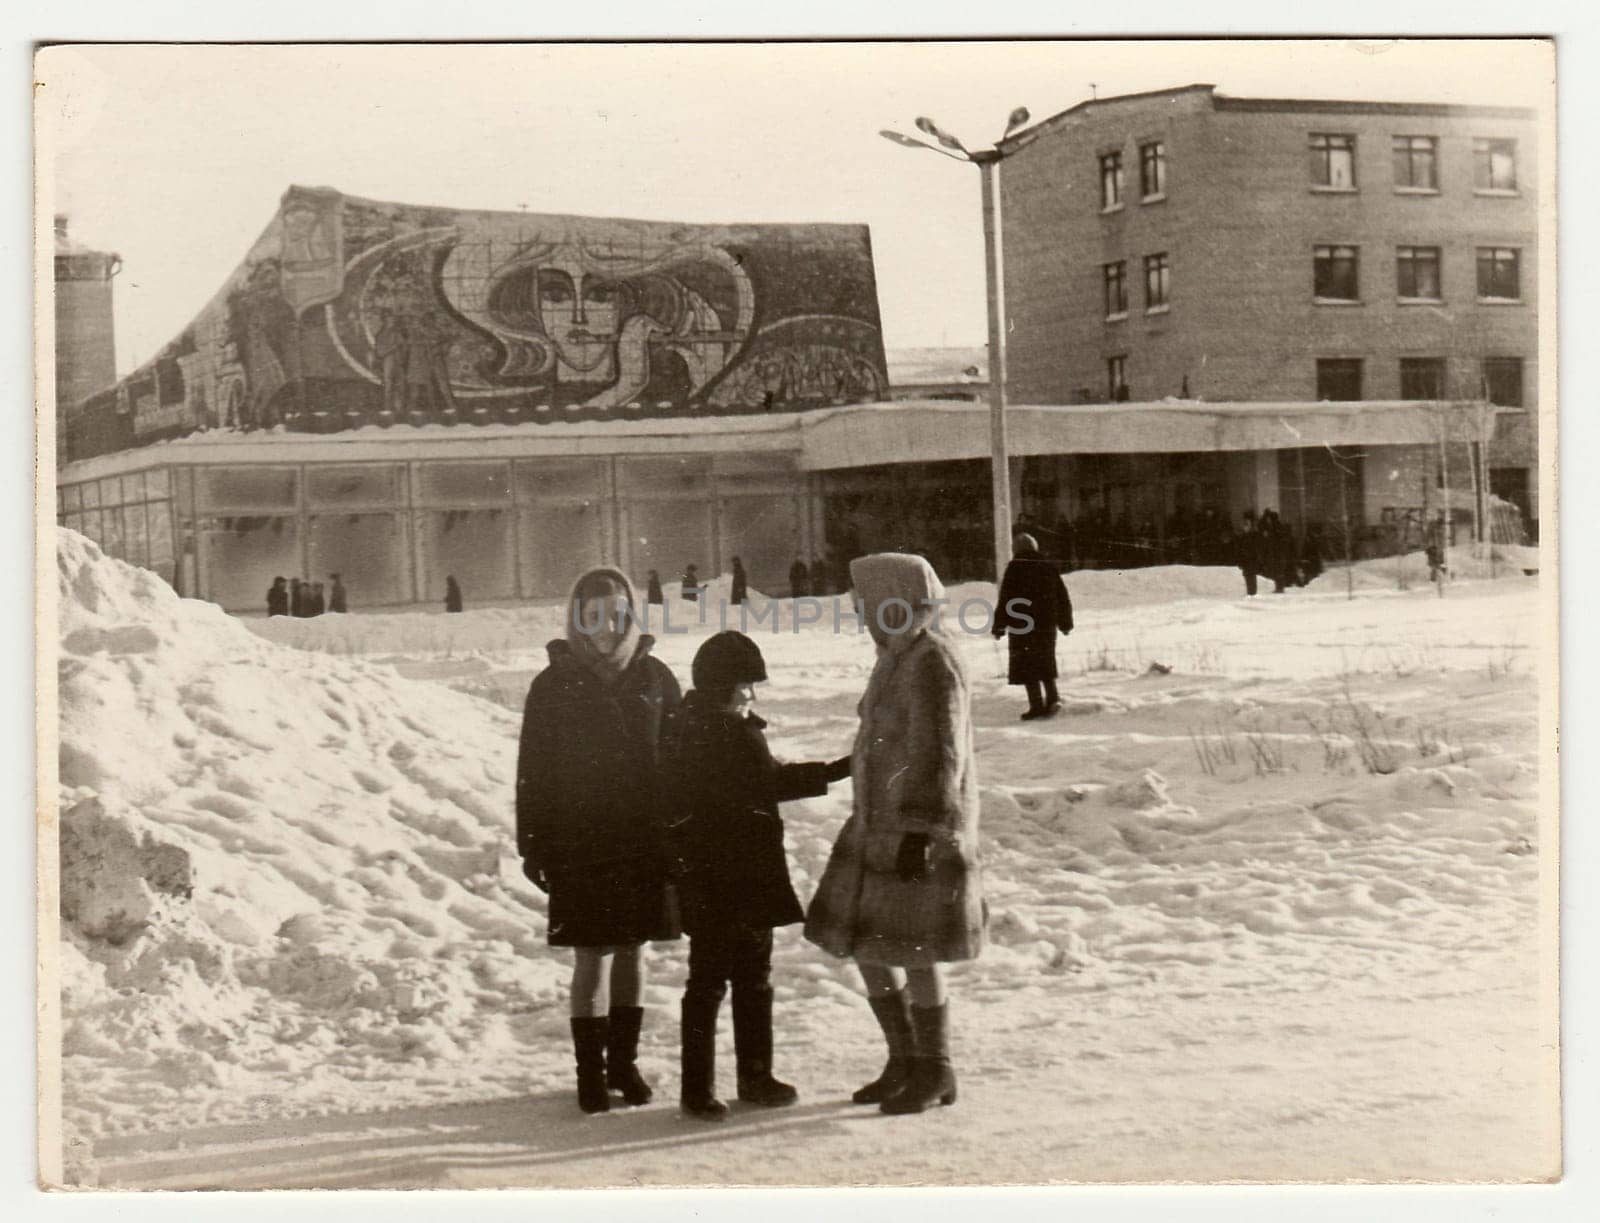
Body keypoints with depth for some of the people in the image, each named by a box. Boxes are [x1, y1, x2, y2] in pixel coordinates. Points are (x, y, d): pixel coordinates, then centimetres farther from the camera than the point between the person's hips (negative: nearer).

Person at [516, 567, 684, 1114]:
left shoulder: (654, 678, 3)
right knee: (592, 958, 0)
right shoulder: (554, 685, -2)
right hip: (580, 846, -2)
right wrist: (533, 845, -4)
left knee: (632, 952, 10)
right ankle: (590, 1070, 11)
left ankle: (623, 1061, 23)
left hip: (644, 842, 2)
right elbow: (533, 771, -1)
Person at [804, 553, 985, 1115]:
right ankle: (905, 1063, 23)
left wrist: (920, 833, -24)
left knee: (913, 953, -2)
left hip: (919, 834, -10)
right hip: (880, 829, 10)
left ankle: (935, 1073, 12)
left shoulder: (932, 663, -16)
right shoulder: (898, 657, 13)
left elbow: (939, 756, -21)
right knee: (864, 944, 11)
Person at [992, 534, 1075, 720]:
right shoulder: (1050, 568, 7)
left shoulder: (1015, 569, -8)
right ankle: (1052, 698, 7)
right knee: (1046, 662, 18)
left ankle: (1037, 705, -3)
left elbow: (1005, 598, -11)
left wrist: (999, 626, -5)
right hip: (1047, 625, 5)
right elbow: (1064, 598, 13)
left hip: (1022, 627, -5)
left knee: (1027, 665, 0)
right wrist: (1065, 623, 23)